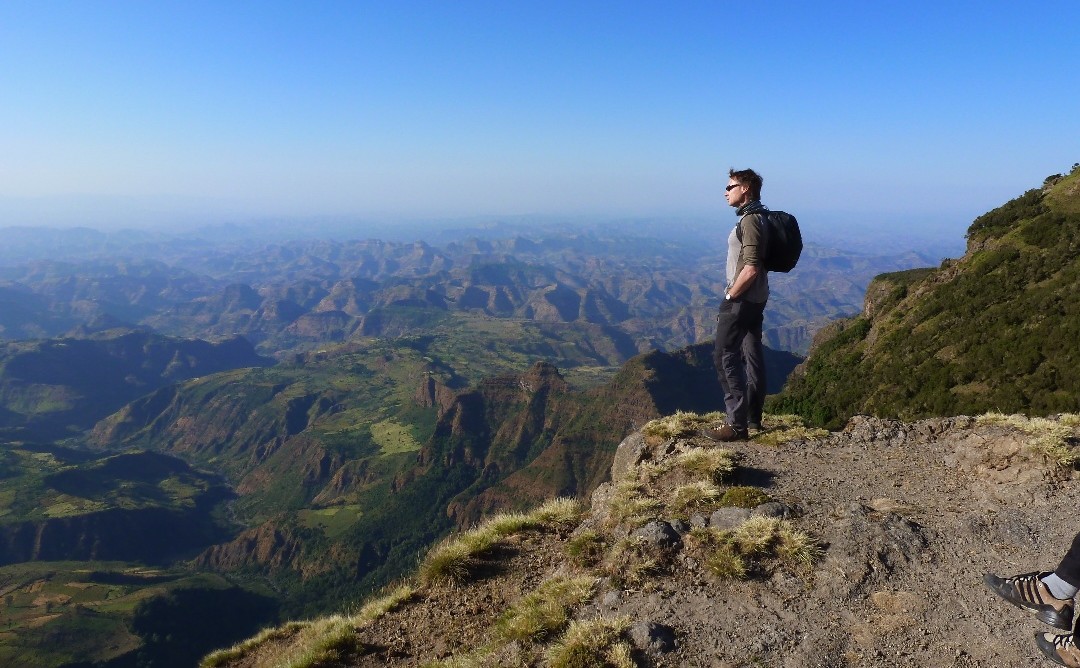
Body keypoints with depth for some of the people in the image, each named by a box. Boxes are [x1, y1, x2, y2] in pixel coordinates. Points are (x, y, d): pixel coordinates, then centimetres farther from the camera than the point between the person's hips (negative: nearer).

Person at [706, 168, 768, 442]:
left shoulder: (750, 221, -18)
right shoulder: (756, 217, 13)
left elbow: (751, 268, -25)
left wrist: (729, 296, -16)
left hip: (742, 299, -11)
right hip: (756, 298, 11)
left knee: (725, 357, -9)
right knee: (752, 354, 14)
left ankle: (737, 424, -8)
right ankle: (753, 417, 23)